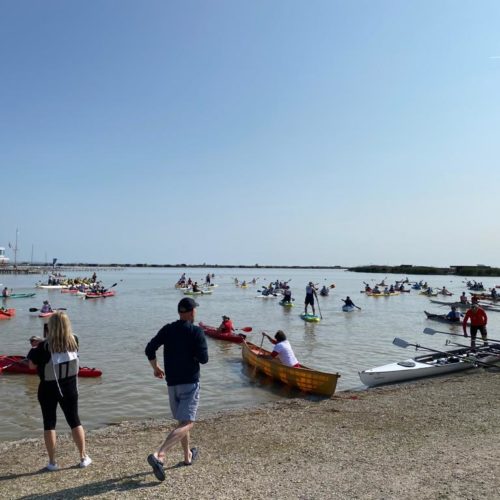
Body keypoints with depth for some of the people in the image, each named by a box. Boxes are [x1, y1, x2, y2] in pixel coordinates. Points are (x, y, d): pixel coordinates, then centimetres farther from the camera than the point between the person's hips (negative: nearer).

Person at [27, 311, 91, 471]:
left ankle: (52, 462, 16)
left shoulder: (44, 346, -20)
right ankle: (84, 457, 20)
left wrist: (35, 349, 6)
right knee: (74, 420, 14)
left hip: (48, 389, -3)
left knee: (49, 423, 11)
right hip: (69, 388, 3)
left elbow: (32, 365, -10)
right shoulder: (74, 341, -10)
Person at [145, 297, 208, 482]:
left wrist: (155, 368, 14)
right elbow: (204, 358, -15)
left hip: (172, 382, 6)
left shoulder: (167, 329, 3)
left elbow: (149, 349, 0)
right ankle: (158, 455, -23)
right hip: (190, 382, -6)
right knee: (187, 423, -7)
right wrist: (193, 354, 6)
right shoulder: (196, 332, -11)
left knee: (182, 420, 21)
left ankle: (188, 456, 34)